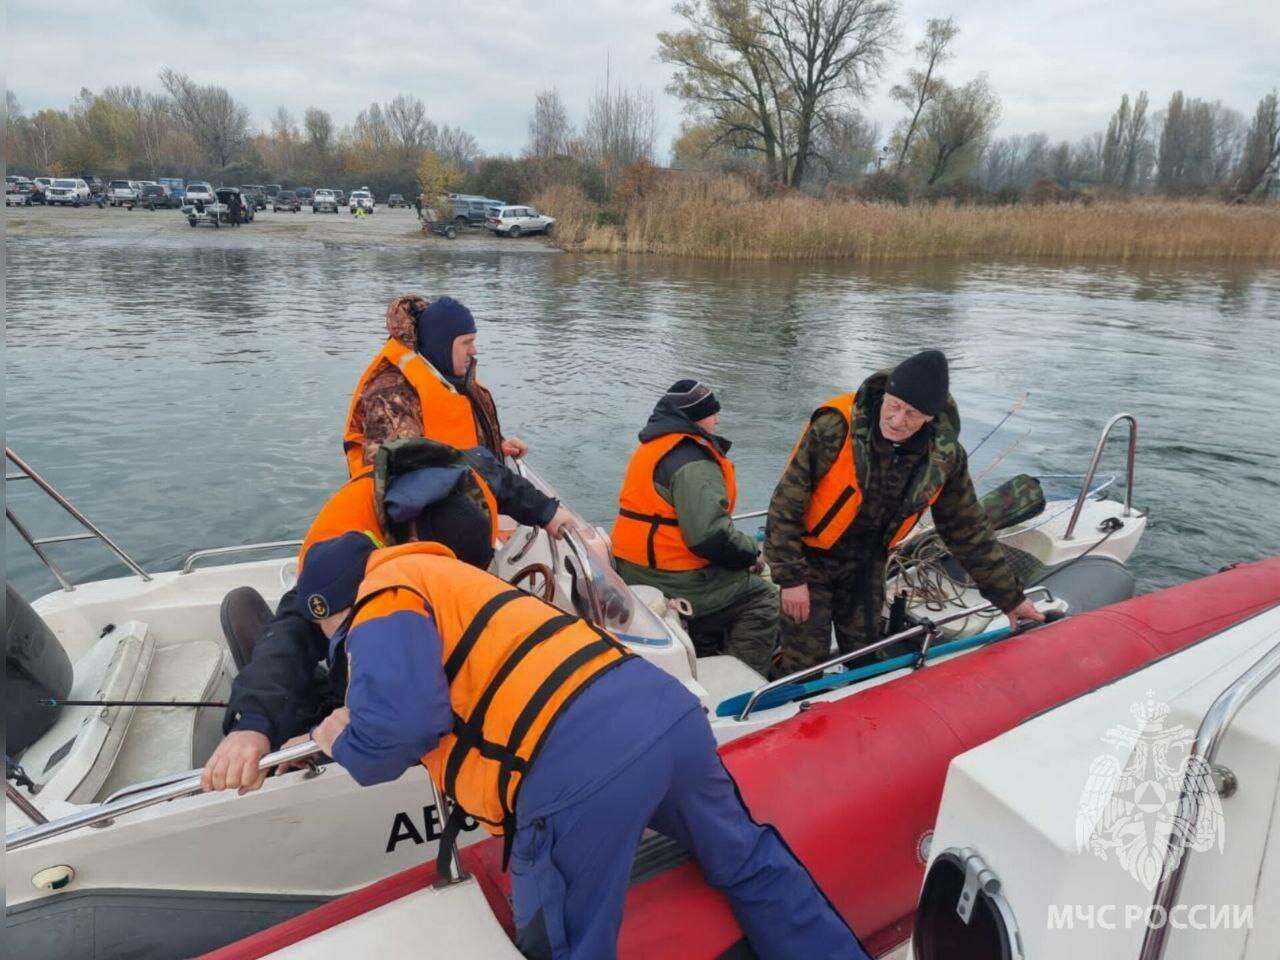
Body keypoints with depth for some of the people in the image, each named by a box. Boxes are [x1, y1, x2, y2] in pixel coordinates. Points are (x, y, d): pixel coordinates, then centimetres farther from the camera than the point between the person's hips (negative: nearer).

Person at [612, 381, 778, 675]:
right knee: (764, 599, 1)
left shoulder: (653, 446, 13)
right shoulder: (692, 462, -19)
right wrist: (752, 553, -9)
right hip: (674, 583, -10)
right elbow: (711, 535, -27)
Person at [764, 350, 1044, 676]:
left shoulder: (944, 454, -12)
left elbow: (969, 530, 1)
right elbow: (786, 504, -21)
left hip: (868, 565, 4)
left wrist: (1010, 597, 6)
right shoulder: (836, 428, -27)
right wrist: (790, 576, -20)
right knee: (805, 664, -1)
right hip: (812, 557, -4)